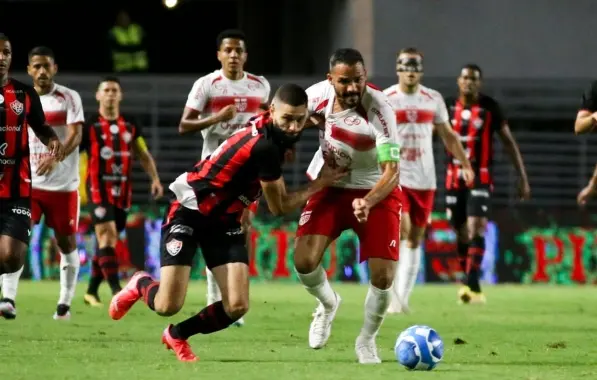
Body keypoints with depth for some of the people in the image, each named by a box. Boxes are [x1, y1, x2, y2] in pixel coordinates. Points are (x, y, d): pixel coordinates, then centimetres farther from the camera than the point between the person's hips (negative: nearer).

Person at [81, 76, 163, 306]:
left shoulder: (131, 126, 11)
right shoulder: (89, 126, -2)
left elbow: (143, 155, 17)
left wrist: (155, 179, 5)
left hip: (123, 192, 5)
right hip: (99, 190, -5)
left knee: (107, 242, 9)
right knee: (107, 236, -16)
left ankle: (91, 291, 20)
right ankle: (116, 291, -21)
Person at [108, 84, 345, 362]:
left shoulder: (268, 129, -4)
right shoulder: (265, 146, -29)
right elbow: (279, 206, -15)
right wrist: (320, 184, -7)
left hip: (224, 221, 8)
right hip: (189, 214, -8)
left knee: (237, 307, -8)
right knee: (168, 306, -16)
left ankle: (178, 335, 19)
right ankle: (140, 285, 21)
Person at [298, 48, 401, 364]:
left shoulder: (379, 109, -29)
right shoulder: (317, 95, -16)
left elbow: (391, 171, -33)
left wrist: (368, 202, -49)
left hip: (375, 192, -3)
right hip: (329, 187, 3)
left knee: (383, 276, -12)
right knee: (304, 261, -16)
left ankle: (366, 341, 17)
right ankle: (327, 304, 21)